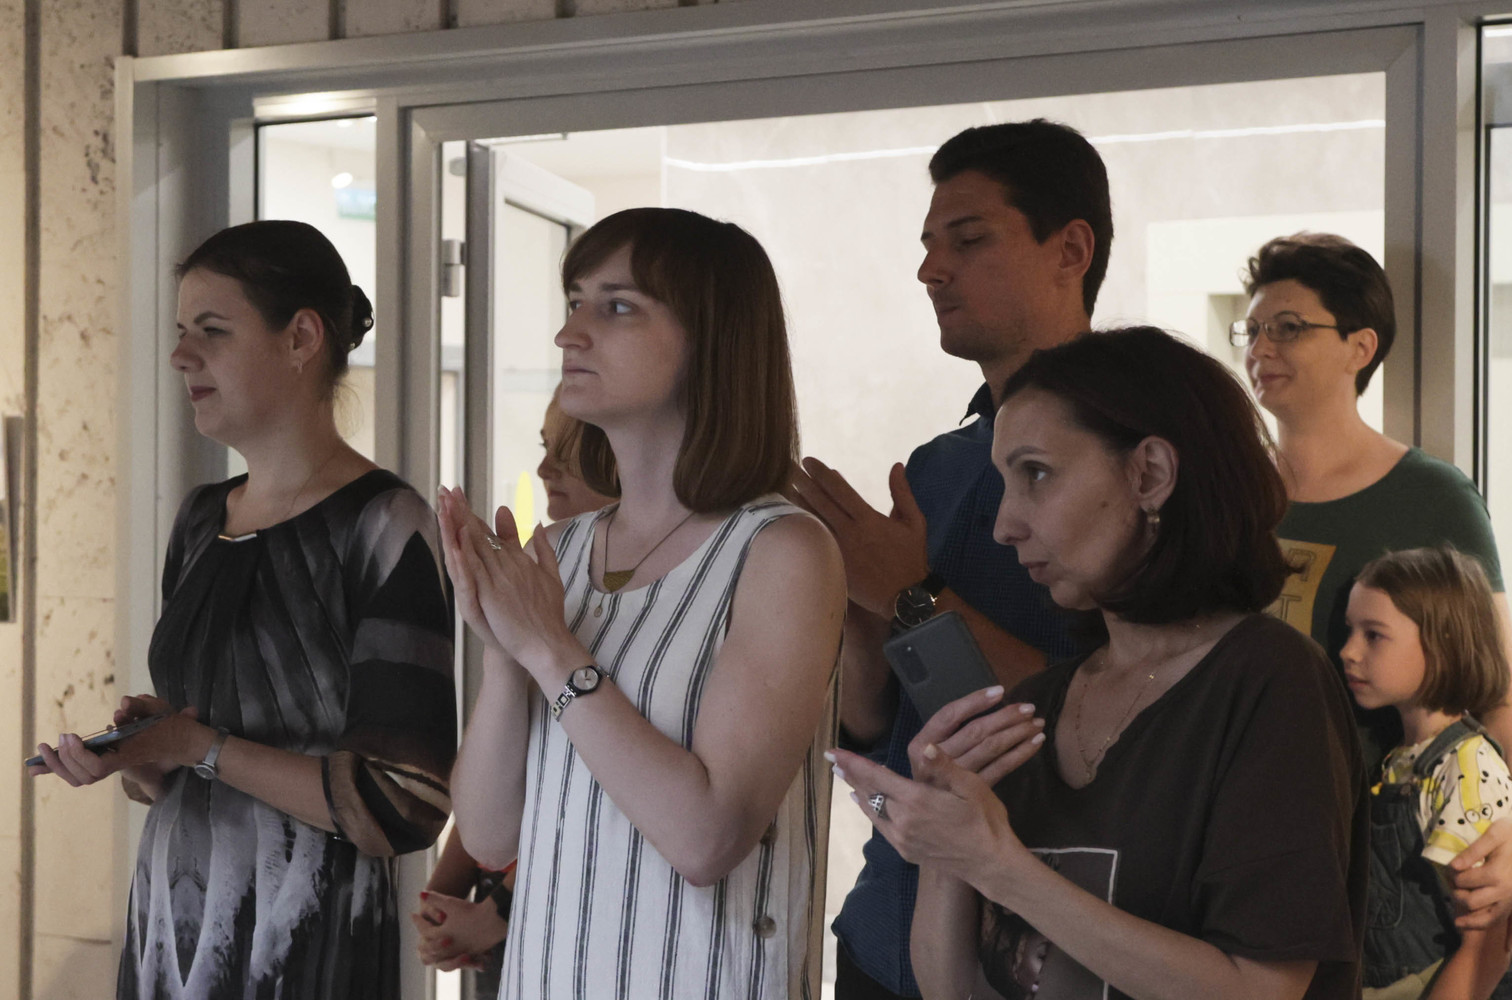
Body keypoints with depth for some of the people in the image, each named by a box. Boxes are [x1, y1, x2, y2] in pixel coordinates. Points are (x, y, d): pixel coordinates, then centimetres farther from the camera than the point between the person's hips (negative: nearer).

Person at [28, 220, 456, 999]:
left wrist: (202, 748, -15)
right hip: (170, 924, 7)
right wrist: (141, 752, -4)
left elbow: (404, 808, -19)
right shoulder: (200, 520, 9)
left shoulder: (383, 527, -14)